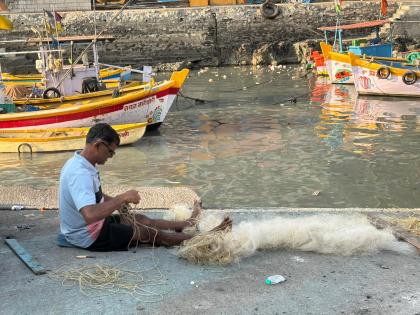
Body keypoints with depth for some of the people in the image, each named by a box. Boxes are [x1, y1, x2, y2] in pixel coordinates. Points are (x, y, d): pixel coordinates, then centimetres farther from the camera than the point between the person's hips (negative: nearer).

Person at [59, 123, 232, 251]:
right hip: (88, 236, -9)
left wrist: (115, 201, 4)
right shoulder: (80, 174, -32)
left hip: (89, 225, 9)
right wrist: (122, 198, -33)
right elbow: (90, 215, -44)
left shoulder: (79, 162, 1)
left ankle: (187, 223, 36)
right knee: (148, 232, -2)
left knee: (141, 219, 18)